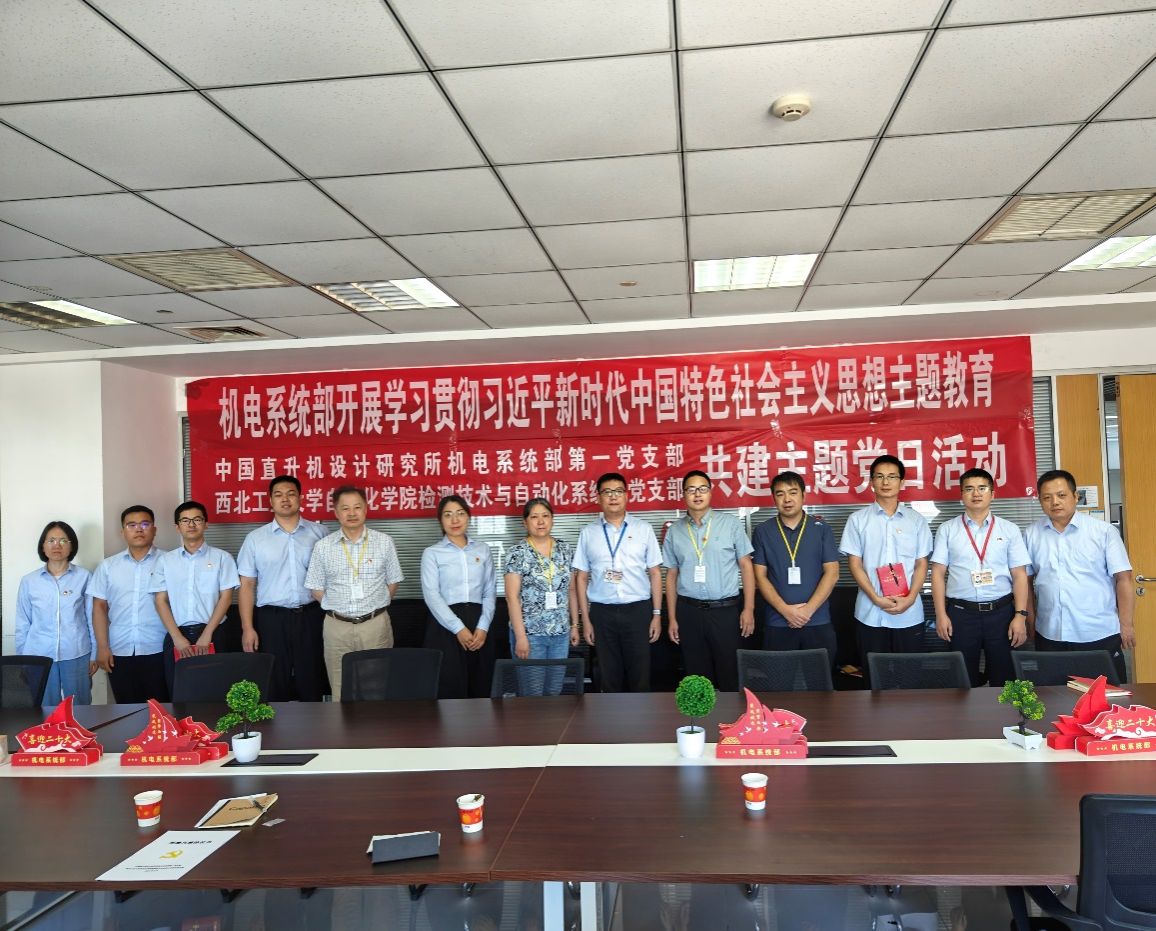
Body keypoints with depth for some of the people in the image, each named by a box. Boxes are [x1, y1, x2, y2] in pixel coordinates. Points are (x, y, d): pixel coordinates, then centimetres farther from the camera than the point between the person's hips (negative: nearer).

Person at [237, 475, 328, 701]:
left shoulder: (319, 533, 4)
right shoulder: (255, 538, 5)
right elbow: (247, 585, 4)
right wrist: (247, 628, -4)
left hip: (310, 616, 0)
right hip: (271, 618, 0)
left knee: (311, 681, 7)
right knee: (273, 684, 7)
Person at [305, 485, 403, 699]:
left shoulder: (384, 542, 0)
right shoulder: (323, 546, 1)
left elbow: (392, 582, 8)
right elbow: (316, 588, 7)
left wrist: (374, 607, 4)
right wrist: (338, 608, 2)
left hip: (376, 625, 0)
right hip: (337, 627, 0)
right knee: (341, 692, 8)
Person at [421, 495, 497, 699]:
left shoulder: (482, 550, 12)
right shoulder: (432, 553, 3)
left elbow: (490, 592, 7)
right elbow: (431, 595, -6)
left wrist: (483, 627, -8)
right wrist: (458, 628, -15)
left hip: (478, 624, 3)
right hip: (445, 627, -3)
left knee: (480, 690, 6)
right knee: (450, 690, -2)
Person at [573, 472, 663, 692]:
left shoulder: (643, 529, 2)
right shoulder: (588, 533, 4)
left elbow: (655, 573, 3)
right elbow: (581, 577, 6)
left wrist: (657, 614, 0)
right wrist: (585, 619, 3)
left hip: (638, 610, -1)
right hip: (602, 612, 1)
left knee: (639, 673, 5)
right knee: (610, 674, 11)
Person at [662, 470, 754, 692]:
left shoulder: (731, 523, 1)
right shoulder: (674, 531, 6)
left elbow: (746, 566, 2)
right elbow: (671, 576, 9)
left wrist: (748, 609, -4)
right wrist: (672, 618, 6)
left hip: (727, 610, -2)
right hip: (690, 612, 2)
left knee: (731, 673, 3)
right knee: (697, 675, 11)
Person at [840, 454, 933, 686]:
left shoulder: (916, 521, 7)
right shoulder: (858, 520, 3)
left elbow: (921, 565, 6)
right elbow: (854, 564, 0)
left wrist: (910, 598, -10)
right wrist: (877, 599, -12)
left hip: (909, 613, 1)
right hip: (870, 613, -1)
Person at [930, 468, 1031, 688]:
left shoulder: (1009, 530, 5)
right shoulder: (947, 529, 4)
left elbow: (1020, 575, 3)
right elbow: (938, 573, 3)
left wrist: (1020, 615, -6)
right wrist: (941, 614, -4)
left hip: (1001, 612, 0)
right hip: (961, 613, 0)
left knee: (1004, 679, 7)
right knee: (964, 680, 9)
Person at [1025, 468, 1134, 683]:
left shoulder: (1104, 531, -2)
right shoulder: (1032, 534, 6)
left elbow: (1123, 579, -3)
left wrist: (1126, 624, -6)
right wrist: (1030, 619, 7)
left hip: (1099, 634, -2)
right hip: (1050, 635, 2)